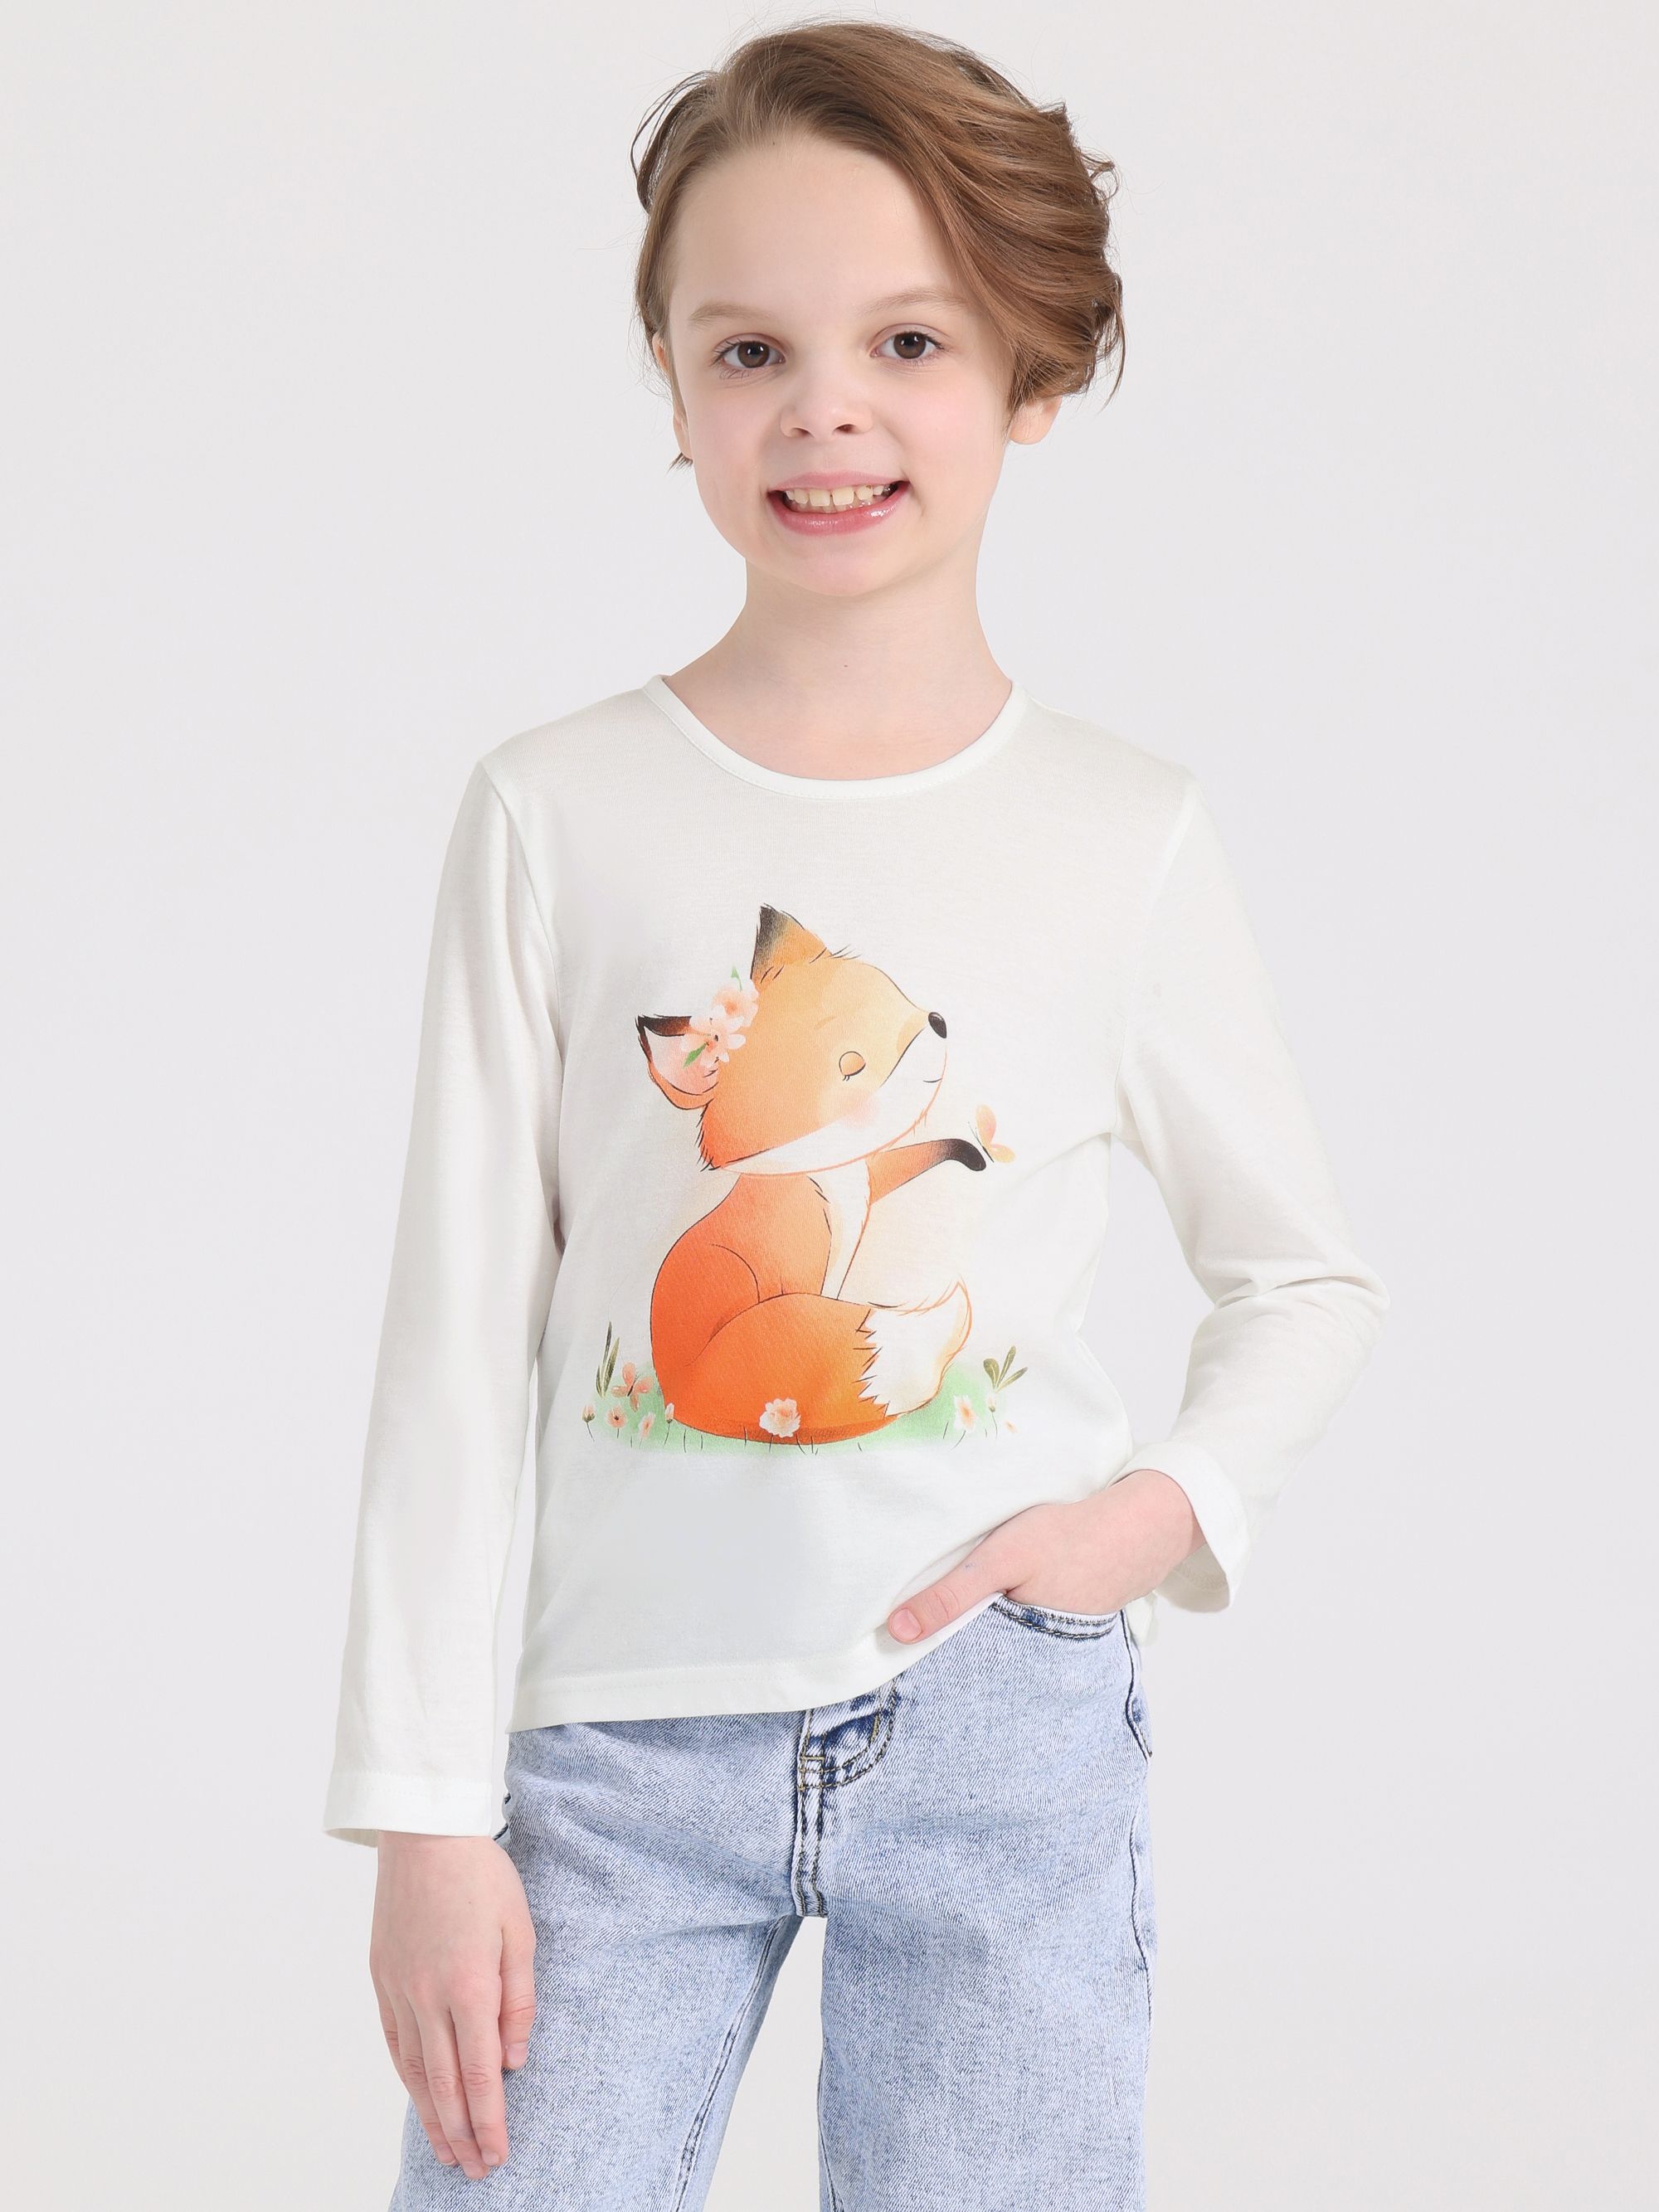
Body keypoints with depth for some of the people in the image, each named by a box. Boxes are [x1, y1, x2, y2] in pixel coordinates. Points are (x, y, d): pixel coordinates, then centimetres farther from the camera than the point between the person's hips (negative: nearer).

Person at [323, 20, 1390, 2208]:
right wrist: (425, 1816, -2)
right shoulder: (557, 814, -1)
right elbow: (458, 1335, 0)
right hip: (627, 1734, 0)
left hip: (1003, 1719, 1)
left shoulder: (1128, 836, 2)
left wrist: (1168, 1513, -5)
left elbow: (1310, 1275, 14)